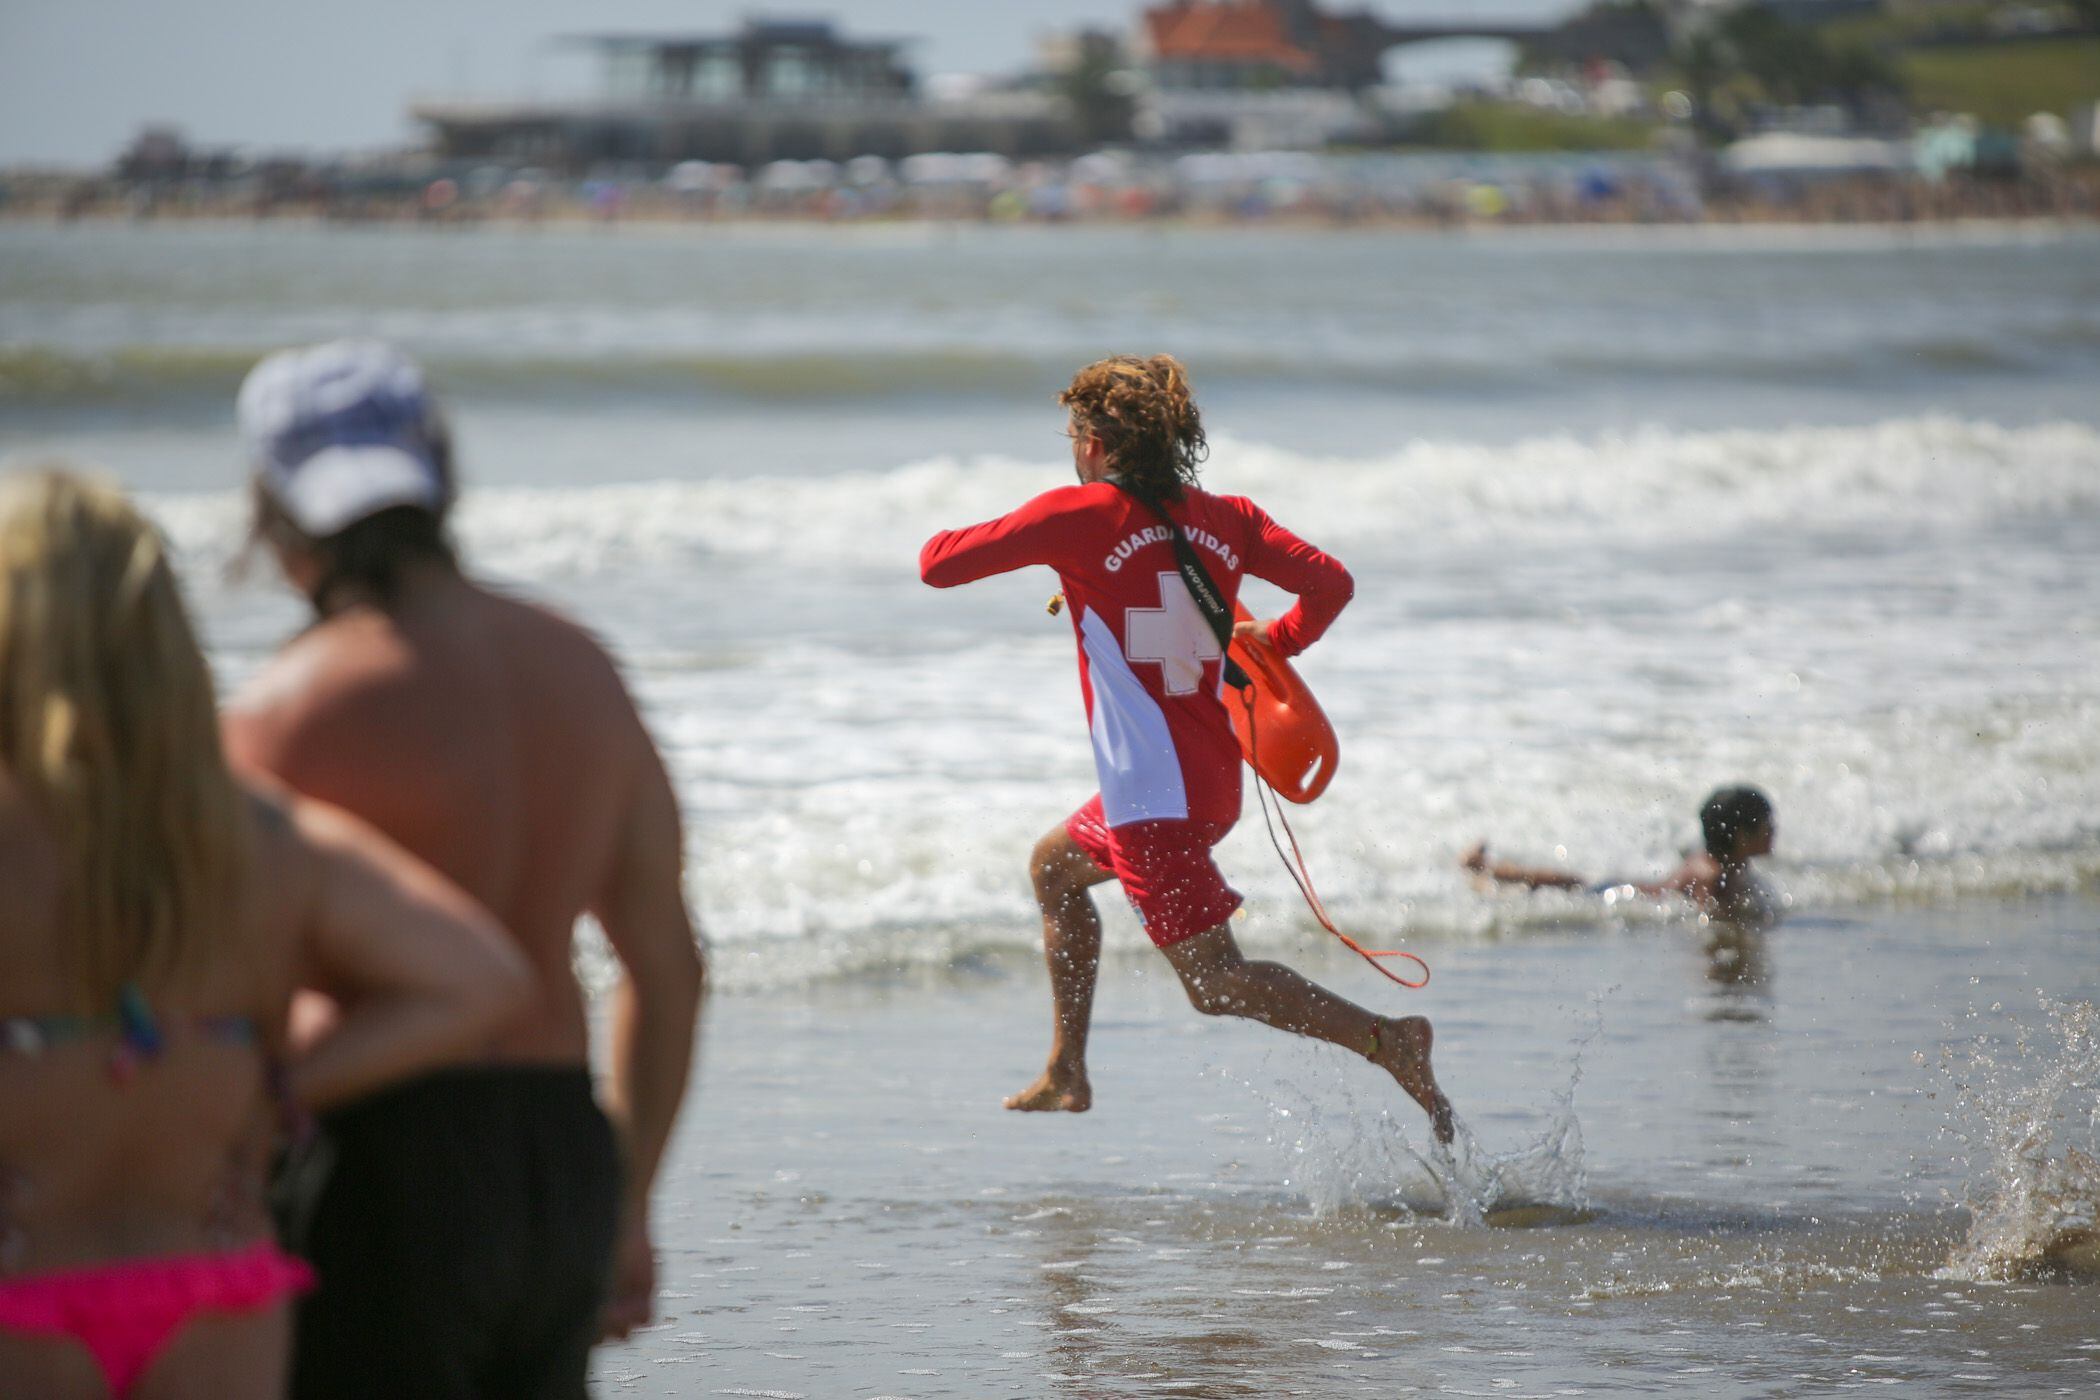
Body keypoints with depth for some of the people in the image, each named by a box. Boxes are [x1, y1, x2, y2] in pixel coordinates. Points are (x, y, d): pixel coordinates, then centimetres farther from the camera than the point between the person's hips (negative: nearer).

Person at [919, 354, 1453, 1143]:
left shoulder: (1078, 516, -11)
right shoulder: (1225, 519, 4)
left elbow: (939, 565, -6)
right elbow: (1330, 583, -3)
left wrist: (953, 538, 18)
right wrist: (1272, 646, 15)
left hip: (1154, 795, -8)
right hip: (1214, 777, 8)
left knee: (1215, 982, -7)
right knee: (1054, 867, 29)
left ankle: (1386, 1038, -23)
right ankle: (1066, 1074, 32)